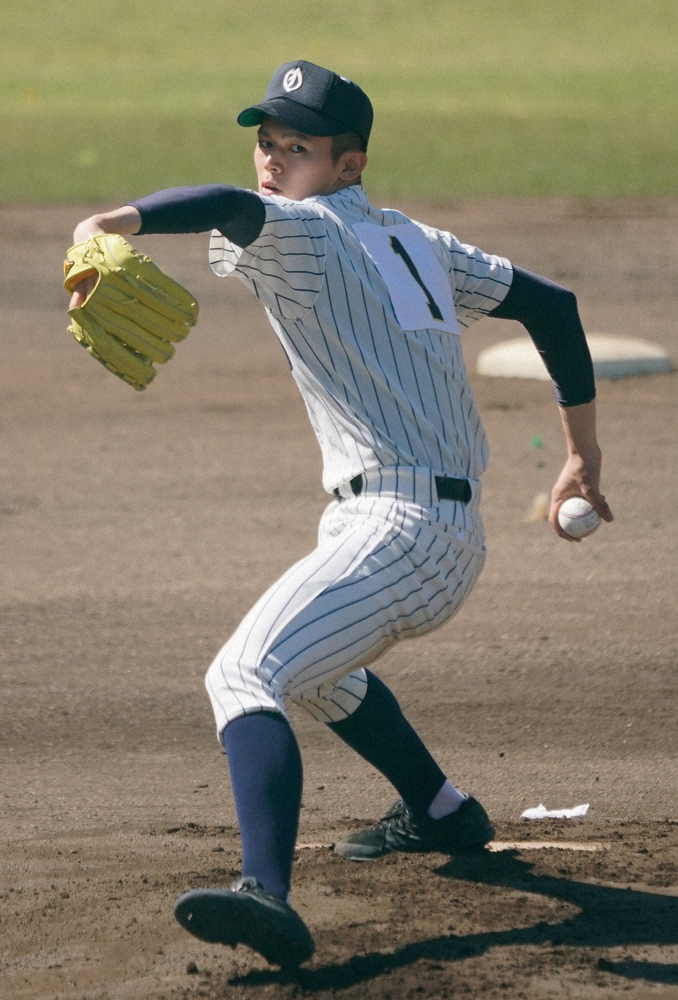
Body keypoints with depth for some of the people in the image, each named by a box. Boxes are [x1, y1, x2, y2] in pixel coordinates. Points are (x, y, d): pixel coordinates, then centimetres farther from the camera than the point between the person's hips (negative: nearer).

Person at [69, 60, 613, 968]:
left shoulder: (305, 234, -5)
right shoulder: (416, 243, 21)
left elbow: (235, 208, -29)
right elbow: (551, 304, 25)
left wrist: (110, 224, -43)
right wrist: (584, 455, 29)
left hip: (396, 532, -10)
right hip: (458, 542, 10)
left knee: (246, 677, -25)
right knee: (313, 662, 36)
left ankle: (267, 894, -46)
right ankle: (442, 811, 51)